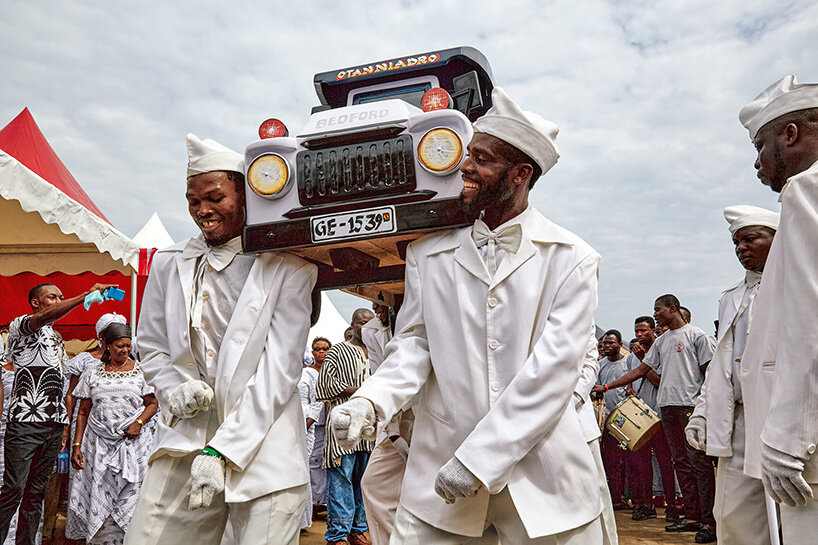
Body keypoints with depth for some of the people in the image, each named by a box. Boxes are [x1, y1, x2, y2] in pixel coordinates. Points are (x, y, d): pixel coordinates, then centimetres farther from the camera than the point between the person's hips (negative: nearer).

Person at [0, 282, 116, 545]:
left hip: (54, 424, 7)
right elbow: (45, 317, -21)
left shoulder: (58, 339, 26)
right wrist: (88, 294, -30)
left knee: (37, 491, 8)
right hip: (26, 421, -7)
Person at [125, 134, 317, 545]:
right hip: (183, 443, 3)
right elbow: (151, 349, 19)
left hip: (264, 448, -3)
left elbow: (280, 371, -7)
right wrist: (175, 391, -3)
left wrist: (221, 450, -12)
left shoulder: (288, 269, -3)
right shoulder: (169, 264, 11)